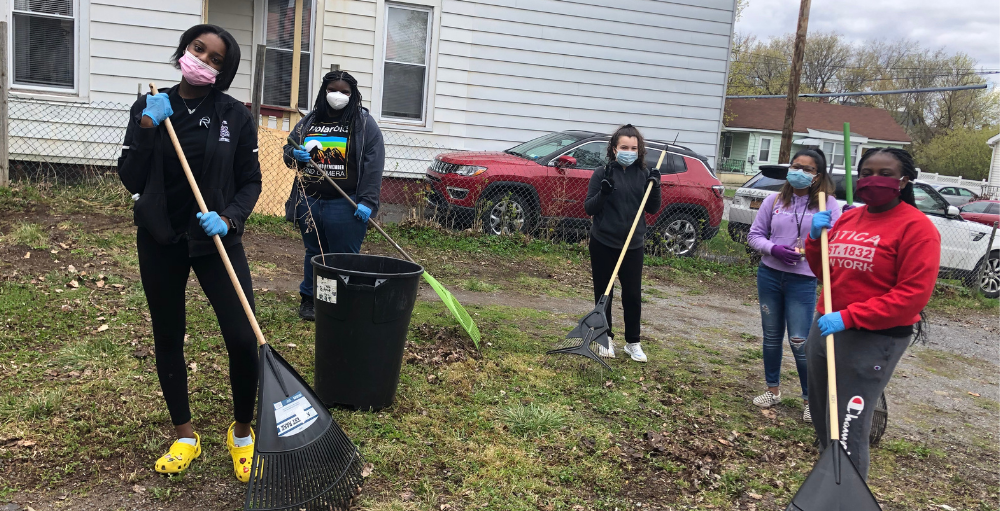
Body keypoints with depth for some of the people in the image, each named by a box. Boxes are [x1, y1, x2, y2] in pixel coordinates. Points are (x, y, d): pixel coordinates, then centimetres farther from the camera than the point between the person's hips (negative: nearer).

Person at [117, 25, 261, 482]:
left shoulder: (234, 115, -3)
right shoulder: (149, 108, 1)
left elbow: (250, 182, 0)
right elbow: (130, 180, -4)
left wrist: (229, 218, -17)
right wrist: (147, 129, -15)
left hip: (215, 238, -2)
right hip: (160, 239, 2)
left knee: (242, 338, -12)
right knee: (168, 338, 11)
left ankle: (242, 432, 12)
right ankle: (184, 436, 28)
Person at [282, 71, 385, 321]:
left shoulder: (364, 123, -2)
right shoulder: (308, 121, 12)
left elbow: (373, 165, -10)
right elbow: (288, 149, 21)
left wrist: (367, 201, -18)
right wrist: (295, 154, -5)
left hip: (345, 205, -4)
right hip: (309, 201, 5)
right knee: (314, 253, 16)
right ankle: (309, 299, 27)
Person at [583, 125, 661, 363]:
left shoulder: (643, 174, 3)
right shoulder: (603, 174, -4)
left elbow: (653, 209, 7)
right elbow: (588, 208, -5)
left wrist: (655, 187, -10)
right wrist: (603, 192, -23)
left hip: (633, 245, 2)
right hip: (603, 244, -2)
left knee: (633, 295, 5)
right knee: (603, 292, 8)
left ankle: (633, 342, 19)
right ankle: (606, 338, 24)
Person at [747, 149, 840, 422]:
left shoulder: (827, 204, -2)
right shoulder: (774, 200, 4)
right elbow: (755, 235, 5)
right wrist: (773, 249, -13)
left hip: (803, 280, -3)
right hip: (769, 275, 3)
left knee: (799, 342, -5)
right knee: (772, 335, 14)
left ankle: (811, 399, 13)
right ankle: (773, 389, 30)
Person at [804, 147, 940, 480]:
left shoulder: (916, 227, -11)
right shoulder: (847, 219, 9)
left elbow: (914, 294, -19)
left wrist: (848, 316, -23)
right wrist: (815, 238, -1)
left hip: (874, 339, -7)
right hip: (826, 328, 7)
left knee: (847, 431, -8)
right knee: (822, 419, 19)